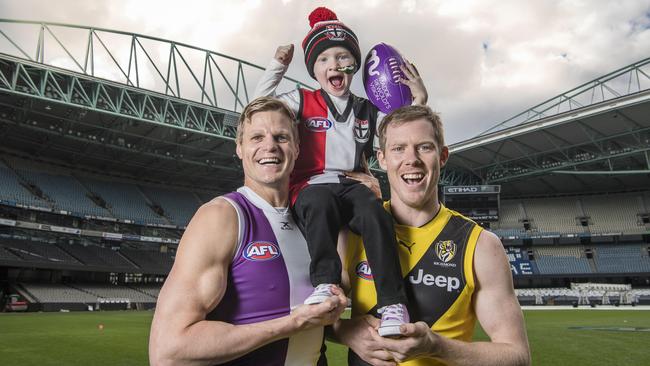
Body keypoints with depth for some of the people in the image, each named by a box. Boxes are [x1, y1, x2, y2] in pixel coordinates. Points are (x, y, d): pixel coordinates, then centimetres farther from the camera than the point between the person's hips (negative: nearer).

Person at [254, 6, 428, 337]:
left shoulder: (368, 111, 20)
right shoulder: (301, 101, 15)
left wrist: (418, 103, 7)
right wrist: (277, 67, 7)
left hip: (352, 185, 2)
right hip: (311, 187, -1)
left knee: (374, 212, -33)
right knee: (322, 204, -39)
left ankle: (392, 303, -35)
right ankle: (325, 284, -44)